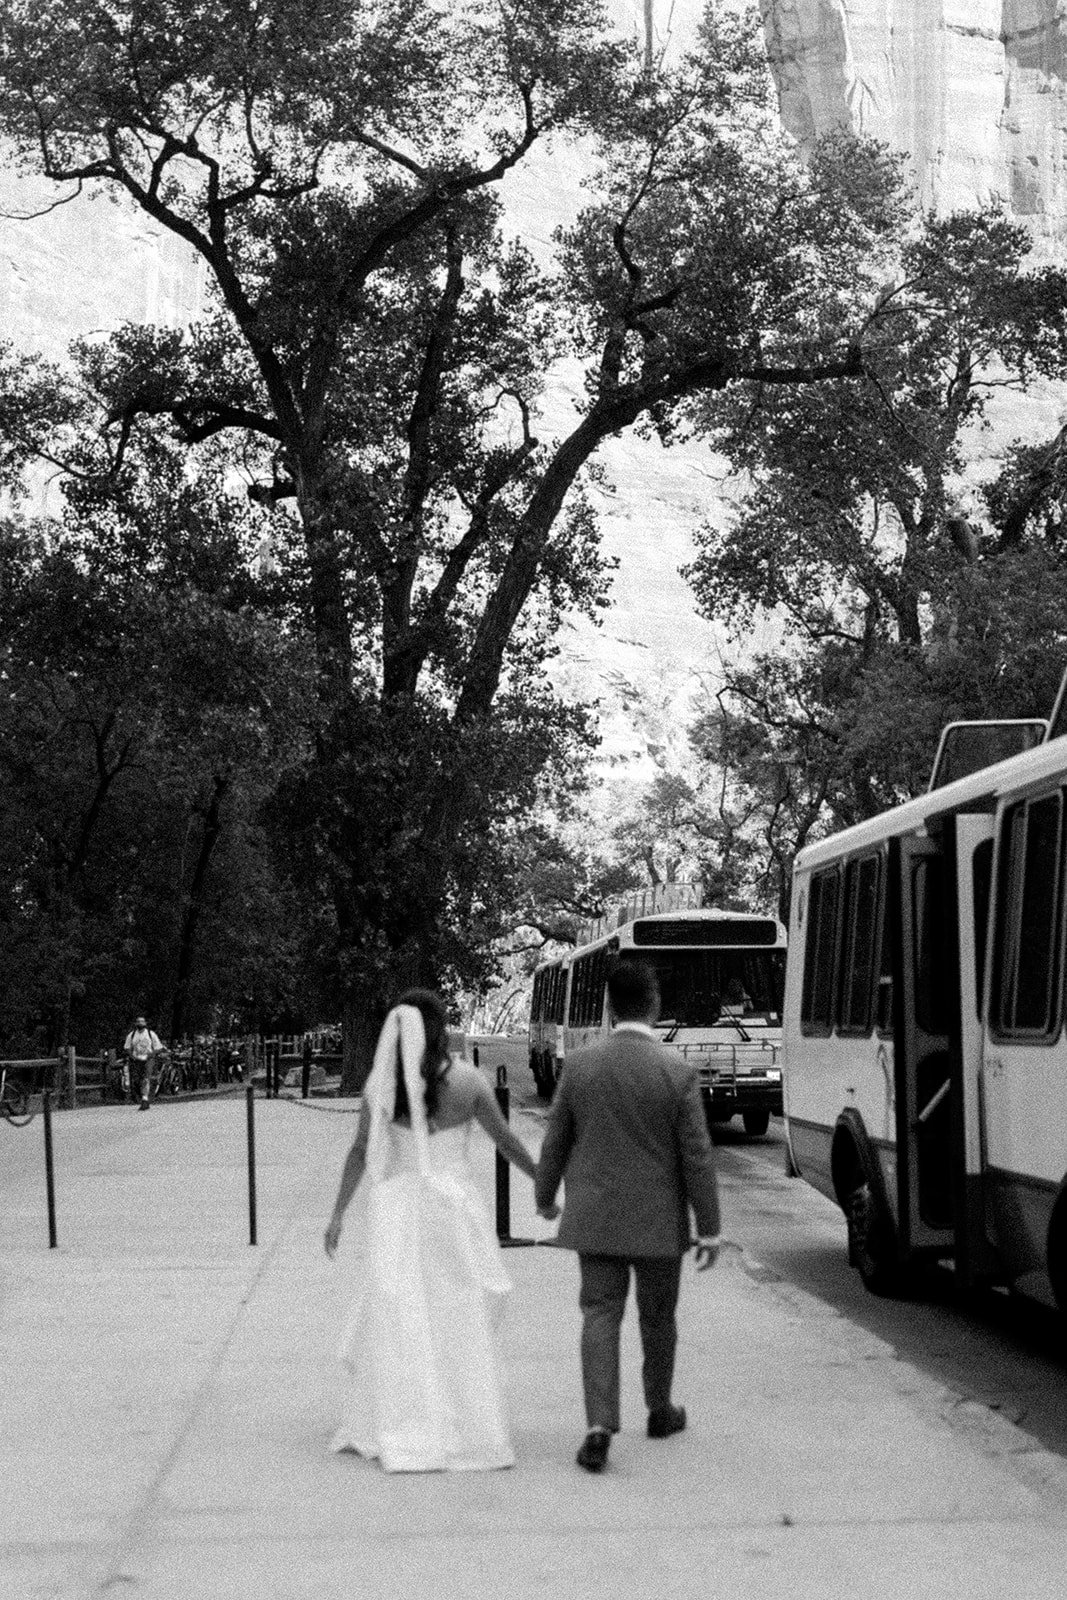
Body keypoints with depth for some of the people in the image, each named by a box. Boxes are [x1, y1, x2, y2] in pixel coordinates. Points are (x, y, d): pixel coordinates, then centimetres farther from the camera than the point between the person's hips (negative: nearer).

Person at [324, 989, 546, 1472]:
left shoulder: (381, 1082, -4)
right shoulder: (468, 1080, -7)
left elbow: (360, 1152, -4)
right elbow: (506, 1141, 0)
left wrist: (338, 1215, 2)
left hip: (394, 1206, 1)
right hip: (451, 1207, -1)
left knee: (395, 1320, 7)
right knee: (457, 1321, 10)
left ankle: (400, 1435, 9)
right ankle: (466, 1428, 14)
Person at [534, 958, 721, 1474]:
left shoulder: (579, 1064, -6)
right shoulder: (677, 1071, -12)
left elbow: (555, 1141, 3)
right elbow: (697, 1156, -10)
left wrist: (544, 1196, 19)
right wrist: (708, 1228, -3)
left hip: (596, 1217, 1)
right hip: (658, 1220, -1)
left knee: (600, 1315, 3)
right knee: (657, 1318, 16)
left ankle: (599, 1424, -11)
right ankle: (660, 1411, 33)